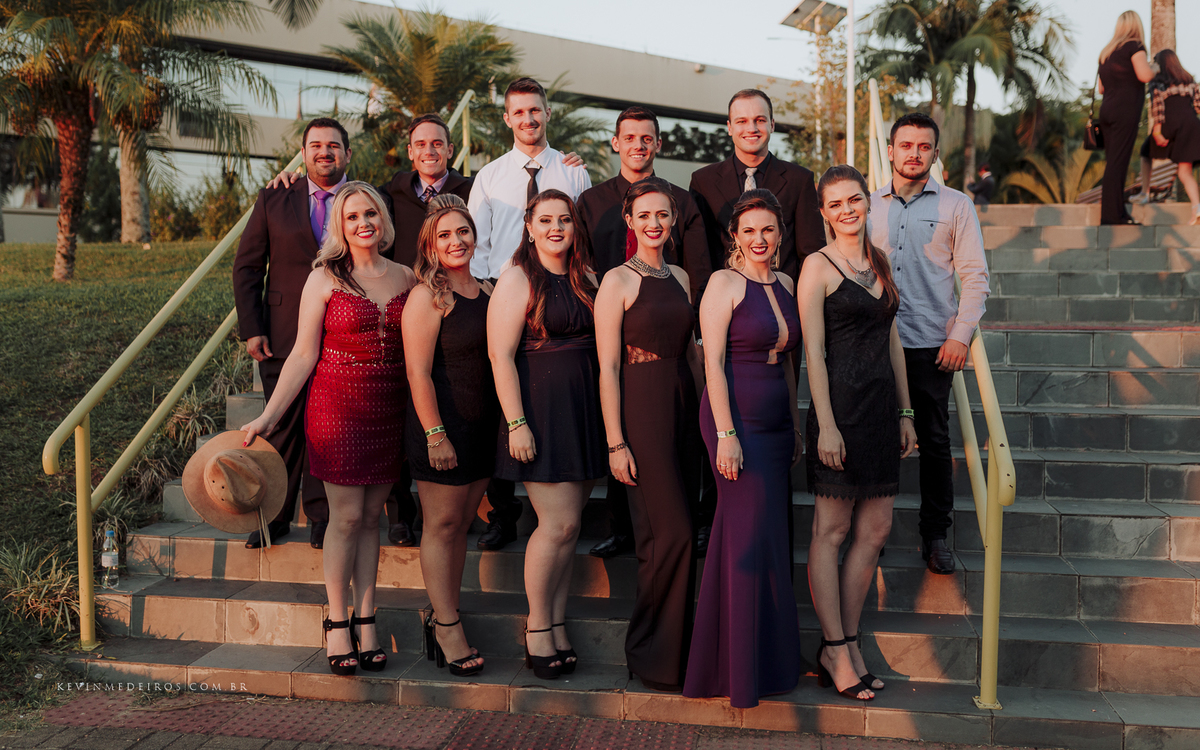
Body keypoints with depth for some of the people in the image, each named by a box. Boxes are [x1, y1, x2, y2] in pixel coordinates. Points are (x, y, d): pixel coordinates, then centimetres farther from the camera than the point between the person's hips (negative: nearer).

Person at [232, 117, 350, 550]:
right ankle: (275, 516, 19)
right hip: (284, 335, 1)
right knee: (281, 426, 5)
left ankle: (322, 515, 19)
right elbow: (247, 267, 7)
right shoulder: (273, 201, 7)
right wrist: (251, 329, -2)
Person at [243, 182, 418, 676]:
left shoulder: (406, 278, 7)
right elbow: (303, 355, -3)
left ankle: (366, 620, 18)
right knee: (346, 516, 0)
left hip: (391, 410, 3)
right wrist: (269, 417, -7)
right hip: (338, 408, -3)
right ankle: (337, 623, 14)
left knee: (371, 516, 9)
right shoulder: (325, 279, -3)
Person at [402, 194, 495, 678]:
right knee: (442, 525, 2)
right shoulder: (427, 297, -11)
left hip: (483, 426, 7)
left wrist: (505, 423, 14)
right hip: (442, 425, -7)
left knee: (462, 524, 12)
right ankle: (448, 628, 11)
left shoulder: (486, 291, 12)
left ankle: (441, 617, 23)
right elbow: (418, 372, -15)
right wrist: (435, 435, -17)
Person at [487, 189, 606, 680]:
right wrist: (515, 423, -16)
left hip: (585, 409, 6)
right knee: (559, 524, -7)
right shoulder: (518, 279, -5)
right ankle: (537, 627, 10)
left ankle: (557, 623, 20)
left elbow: (601, 347, 14)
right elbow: (500, 354, -10)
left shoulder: (585, 279, 13)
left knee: (568, 525, 8)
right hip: (541, 408, -6)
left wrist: (607, 420, 7)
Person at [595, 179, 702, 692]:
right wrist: (615, 442, -12)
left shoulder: (680, 278, 15)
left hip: (684, 404, 6)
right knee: (671, 533, -9)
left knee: (673, 533, 7)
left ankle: (672, 646, 19)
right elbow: (608, 367, -8)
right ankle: (653, 655, 6)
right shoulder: (618, 281, -5)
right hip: (642, 406, -6)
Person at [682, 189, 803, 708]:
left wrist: (795, 426, 17)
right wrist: (726, 433, -19)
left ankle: (769, 662, 25)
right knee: (751, 538, -3)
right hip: (736, 419, -7)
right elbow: (713, 361, -13)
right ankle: (743, 670, 10)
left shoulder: (784, 284, 13)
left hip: (775, 424, 7)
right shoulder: (724, 283, -8)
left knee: (768, 537, 12)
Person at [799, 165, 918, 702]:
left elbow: (892, 341, 18)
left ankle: (845, 644, 18)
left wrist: (905, 412, 14)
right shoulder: (817, 268, -5)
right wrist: (826, 425, -15)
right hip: (840, 406, -7)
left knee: (875, 531, 8)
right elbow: (814, 352, -10)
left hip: (881, 407, 7)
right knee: (831, 531, 1)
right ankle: (837, 651, 10)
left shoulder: (879, 261, 15)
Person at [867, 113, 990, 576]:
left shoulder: (956, 206, 5)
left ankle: (935, 535, 15)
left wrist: (960, 335, -9)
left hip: (932, 344, -1)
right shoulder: (868, 205, 11)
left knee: (935, 441, 4)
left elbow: (974, 276, 2)